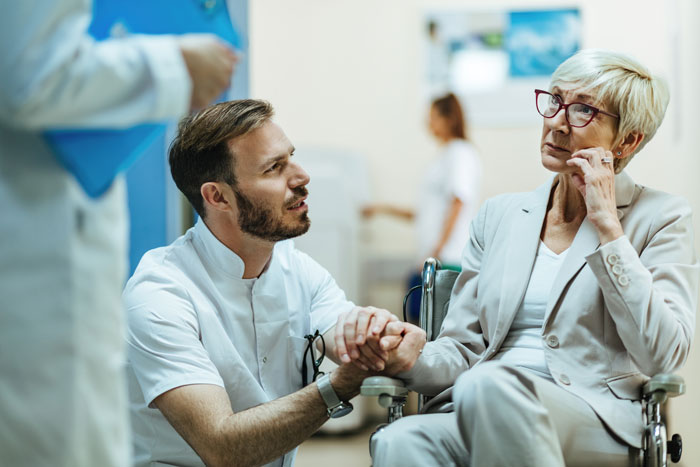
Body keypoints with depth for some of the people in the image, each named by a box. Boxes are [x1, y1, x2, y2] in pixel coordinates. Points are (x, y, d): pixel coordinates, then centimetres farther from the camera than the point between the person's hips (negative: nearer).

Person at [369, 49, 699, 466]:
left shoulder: (661, 217, 7)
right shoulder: (500, 214, 20)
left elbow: (662, 353, -8)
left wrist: (607, 224, -6)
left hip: (597, 421, -2)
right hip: (486, 414, 3)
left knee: (486, 385, -37)